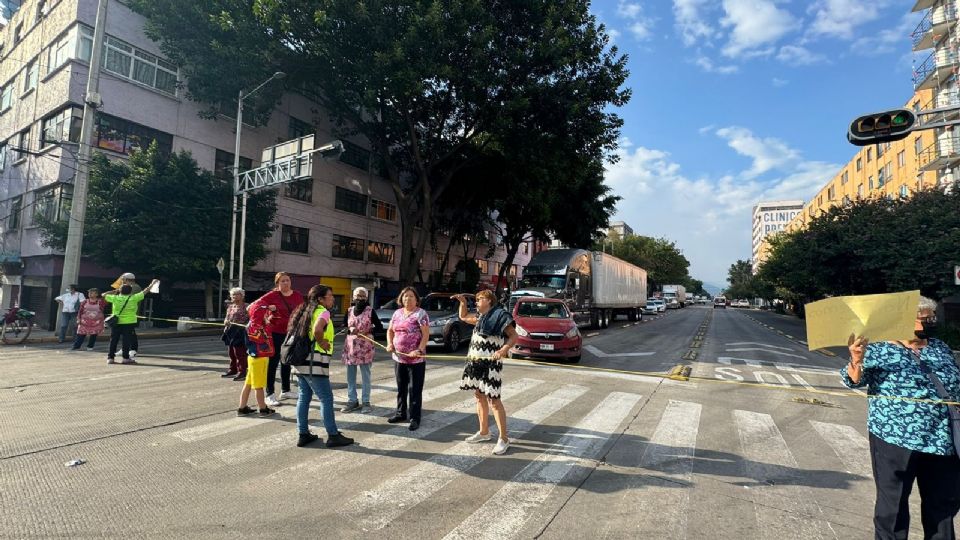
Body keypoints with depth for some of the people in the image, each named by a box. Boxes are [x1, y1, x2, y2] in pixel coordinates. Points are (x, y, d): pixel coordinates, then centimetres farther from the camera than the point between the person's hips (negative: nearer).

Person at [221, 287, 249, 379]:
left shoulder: (245, 306, -7)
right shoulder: (230, 306, 16)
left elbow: (250, 319, -10)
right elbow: (226, 318, 20)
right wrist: (226, 321, -1)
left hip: (240, 332, -8)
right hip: (230, 332, 8)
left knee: (240, 353, -6)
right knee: (231, 353, 15)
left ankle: (242, 372, -1)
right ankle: (233, 370, 26)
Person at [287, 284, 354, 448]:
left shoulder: (306, 311, 17)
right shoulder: (323, 312, -11)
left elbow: (295, 332, 20)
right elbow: (317, 329, -31)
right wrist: (322, 343, -15)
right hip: (313, 362, -9)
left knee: (304, 397, 15)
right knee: (326, 398, -1)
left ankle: (303, 434, 22)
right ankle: (333, 436, 4)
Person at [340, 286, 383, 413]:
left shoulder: (370, 311, -2)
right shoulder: (349, 311, 7)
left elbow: (380, 327, -1)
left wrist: (369, 330, -17)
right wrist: (350, 330, -12)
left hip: (365, 347, -4)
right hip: (350, 346, 4)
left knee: (365, 376, 3)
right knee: (350, 376, 8)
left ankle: (366, 402, 10)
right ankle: (352, 401, 19)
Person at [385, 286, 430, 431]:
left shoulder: (420, 314, -9)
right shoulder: (397, 313, 10)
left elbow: (426, 334, -15)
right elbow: (390, 330, 18)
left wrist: (419, 350, -25)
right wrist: (390, 344, 0)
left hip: (416, 359, -6)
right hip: (398, 358, 6)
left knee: (415, 390, 1)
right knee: (401, 388, 18)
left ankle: (415, 419, 8)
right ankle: (401, 413, 32)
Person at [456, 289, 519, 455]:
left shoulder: (500, 315, -9)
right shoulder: (480, 316, 15)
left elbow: (514, 336, -12)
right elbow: (463, 317, 31)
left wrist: (504, 349, -29)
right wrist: (463, 302, 15)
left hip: (491, 363, -8)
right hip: (475, 362, 8)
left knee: (493, 399, -8)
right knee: (479, 396, 14)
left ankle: (503, 439, 0)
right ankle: (484, 432, 28)